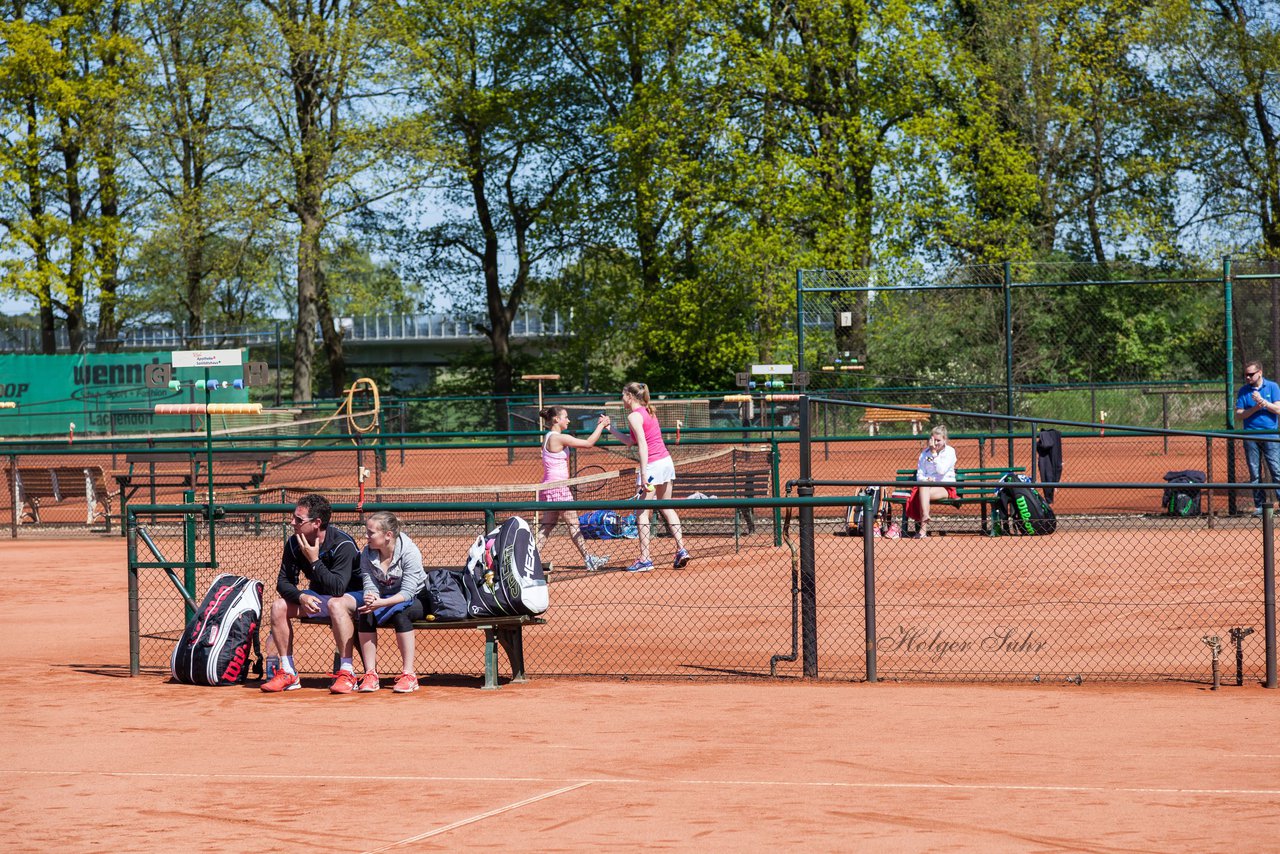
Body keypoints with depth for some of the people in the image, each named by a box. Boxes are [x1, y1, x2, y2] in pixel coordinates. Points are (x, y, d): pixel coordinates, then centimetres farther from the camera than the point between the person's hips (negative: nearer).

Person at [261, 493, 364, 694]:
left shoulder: (342, 545, -27)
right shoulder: (294, 543, -8)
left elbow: (338, 589, -34)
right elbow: (283, 582, -6)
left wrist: (314, 560, -35)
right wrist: (301, 597, -26)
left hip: (353, 594, -6)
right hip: (318, 597, 6)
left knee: (336, 604, -39)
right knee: (279, 606, -13)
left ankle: (347, 673, -35)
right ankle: (288, 673, -7)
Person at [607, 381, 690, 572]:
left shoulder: (634, 416, -11)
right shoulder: (647, 412, 16)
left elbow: (643, 445, -20)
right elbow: (629, 441, 21)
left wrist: (643, 474, -23)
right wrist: (611, 428, 24)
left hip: (652, 464, -9)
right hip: (666, 461, 9)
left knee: (642, 512, -3)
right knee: (667, 508, 17)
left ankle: (645, 560, -5)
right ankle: (681, 549, 11)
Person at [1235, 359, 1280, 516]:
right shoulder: (1243, 390, 7)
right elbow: (1239, 414, 2)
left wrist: (1263, 402, -16)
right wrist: (1255, 408, -12)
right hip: (1250, 437, 2)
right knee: (1255, 473, 3)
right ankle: (1259, 505, 7)